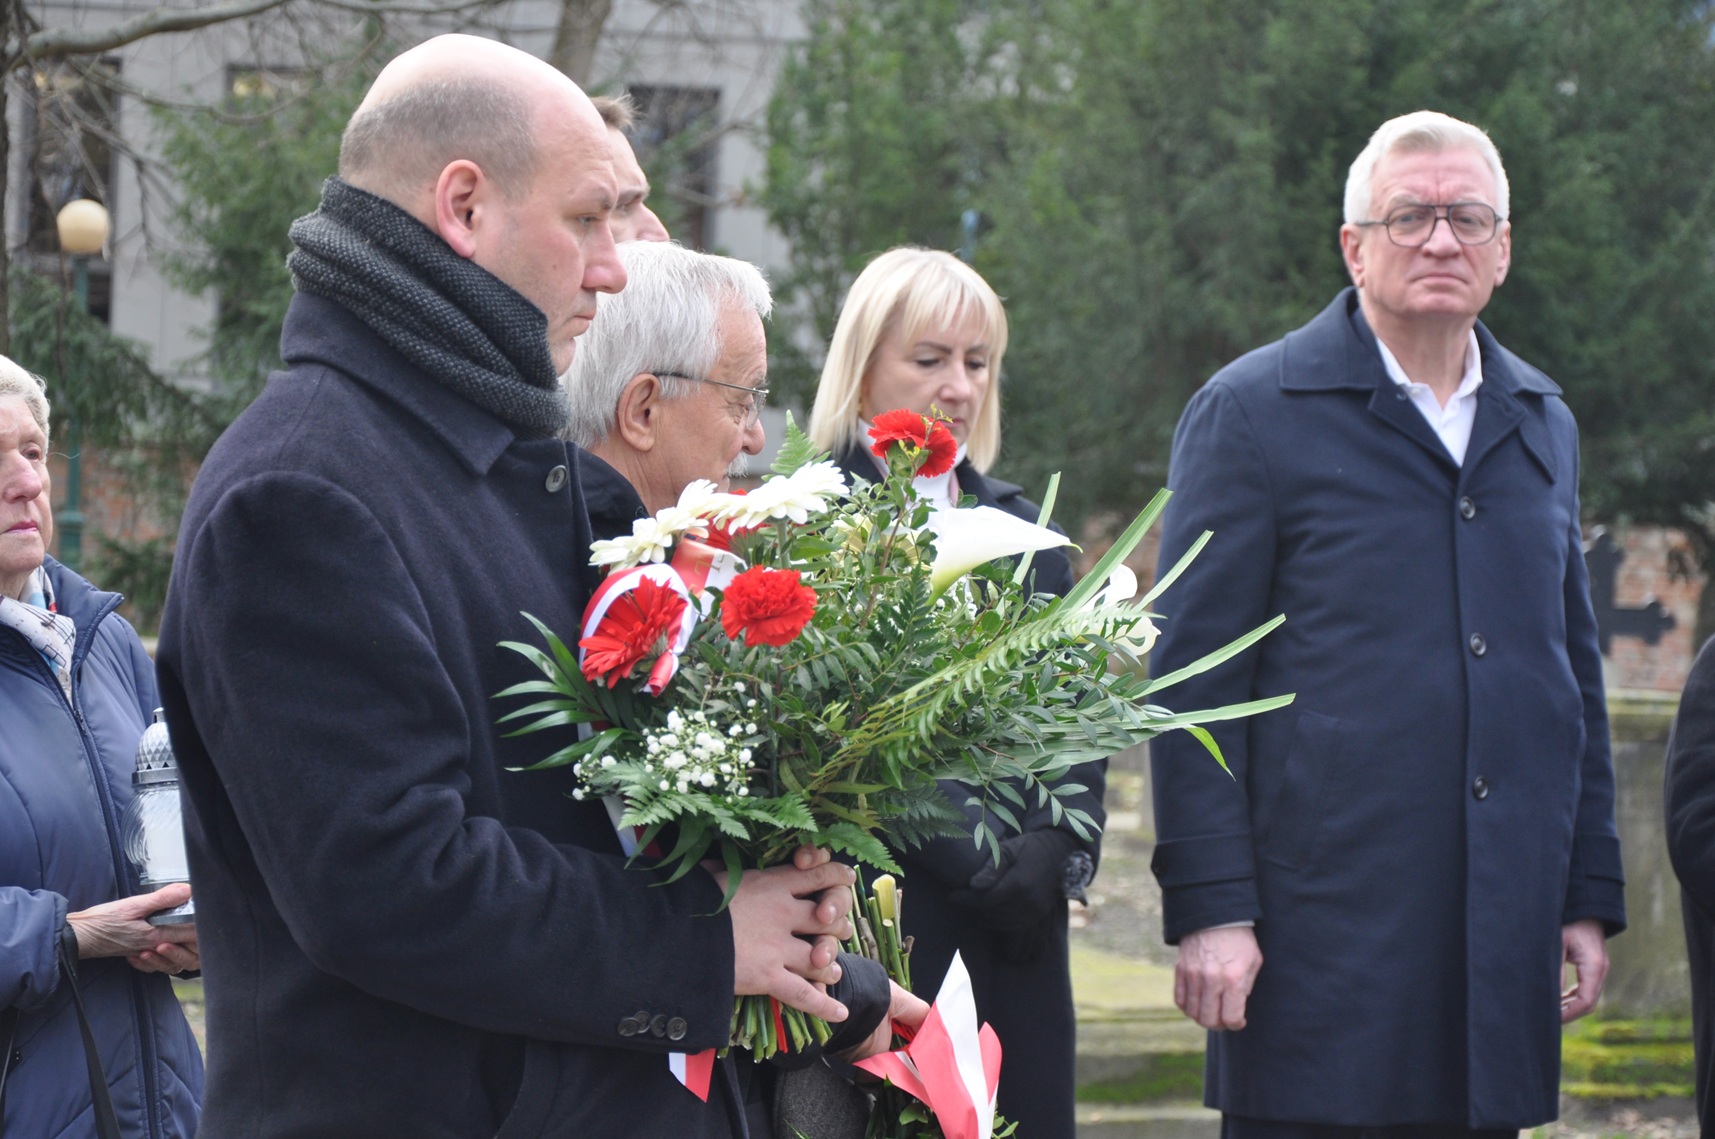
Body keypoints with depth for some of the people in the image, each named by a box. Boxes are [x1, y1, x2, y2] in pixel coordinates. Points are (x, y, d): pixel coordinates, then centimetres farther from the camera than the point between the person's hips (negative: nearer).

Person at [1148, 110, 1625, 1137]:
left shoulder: (1542, 425, 16)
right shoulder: (1251, 412, -1)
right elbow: (1193, 680, -4)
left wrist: (1591, 896, 15)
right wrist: (1209, 907, -11)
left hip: (1502, 940, 5)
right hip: (1323, 926, -5)